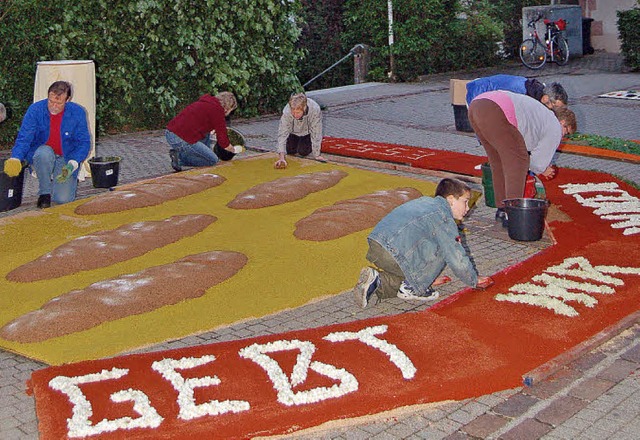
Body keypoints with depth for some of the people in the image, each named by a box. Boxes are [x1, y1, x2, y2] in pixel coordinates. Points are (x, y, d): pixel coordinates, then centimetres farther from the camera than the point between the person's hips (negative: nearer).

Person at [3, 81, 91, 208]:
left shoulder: (77, 112, -12)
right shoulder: (35, 110, -13)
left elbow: (84, 143, -8)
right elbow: (24, 138, -16)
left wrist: (72, 164, -25)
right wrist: (15, 159, -35)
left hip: (66, 159, 0)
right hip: (40, 158, 1)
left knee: (63, 199, -19)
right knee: (44, 152, -37)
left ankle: (70, 180, 19)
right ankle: (44, 193, -14)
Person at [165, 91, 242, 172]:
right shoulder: (218, 110, -5)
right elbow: (223, 141, -4)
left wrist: (211, 131, 55)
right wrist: (234, 149, 15)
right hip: (181, 140, -10)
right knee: (213, 160, 0)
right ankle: (180, 156, -6)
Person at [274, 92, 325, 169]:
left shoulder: (315, 110, -42)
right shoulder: (286, 112, -38)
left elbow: (316, 134, -33)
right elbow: (282, 134, -37)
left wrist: (316, 155, -29)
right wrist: (281, 158, -46)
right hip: (293, 131, 2)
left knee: (303, 152, -14)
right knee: (290, 151, -3)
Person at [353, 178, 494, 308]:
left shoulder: (425, 201, 27)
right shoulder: (444, 219, -1)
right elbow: (456, 258, -3)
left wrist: (429, 277, 43)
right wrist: (475, 280, 16)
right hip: (394, 253, -9)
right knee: (442, 250, -1)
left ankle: (375, 281, 9)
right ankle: (412, 288, 3)